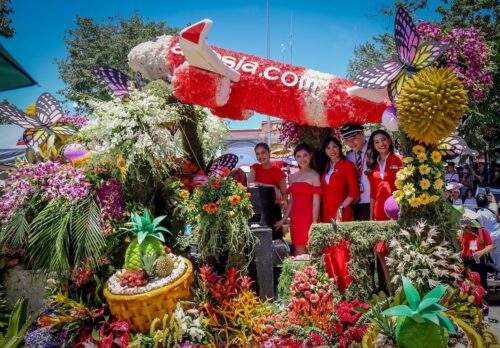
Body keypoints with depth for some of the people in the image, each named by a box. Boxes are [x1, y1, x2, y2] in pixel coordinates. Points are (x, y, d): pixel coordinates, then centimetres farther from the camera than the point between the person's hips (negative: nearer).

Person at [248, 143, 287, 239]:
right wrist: (272, 187, -21)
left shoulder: (278, 172, -3)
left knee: (274, 238, -2)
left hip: (272, 210, -2)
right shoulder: (255, 168, 5)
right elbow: (250, 184, -14)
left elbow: (284, 195, 3)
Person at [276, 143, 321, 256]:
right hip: (295, 218, 6)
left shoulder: (314, 175, -4)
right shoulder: (293, 177, 14)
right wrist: (283, 219, 14)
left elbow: (316, 202, -9)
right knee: (298, 251, 8)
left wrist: (314, 223, -15)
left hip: (308, 217, -6)